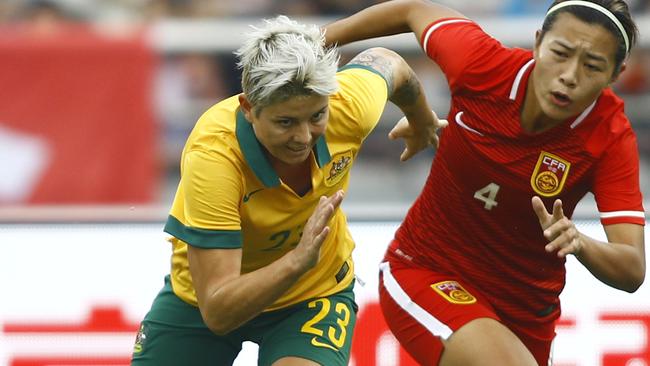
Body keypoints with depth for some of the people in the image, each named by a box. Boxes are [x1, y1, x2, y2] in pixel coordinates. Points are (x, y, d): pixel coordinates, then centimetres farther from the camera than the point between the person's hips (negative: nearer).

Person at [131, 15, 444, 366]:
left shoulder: (352, 107, -28)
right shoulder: (210, 158, -38)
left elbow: (385, 62, 0)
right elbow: (217, 311, -40)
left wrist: (422, 123, 19)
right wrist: (297, 259, -52)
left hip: (315, 291, 1)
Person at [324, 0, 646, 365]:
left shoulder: (613, 138, -20)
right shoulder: (482, 64, -20)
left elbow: (632, 272, -25)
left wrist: (579, 243, -46)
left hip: (526, 309, 2)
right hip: (423, 276, -2)